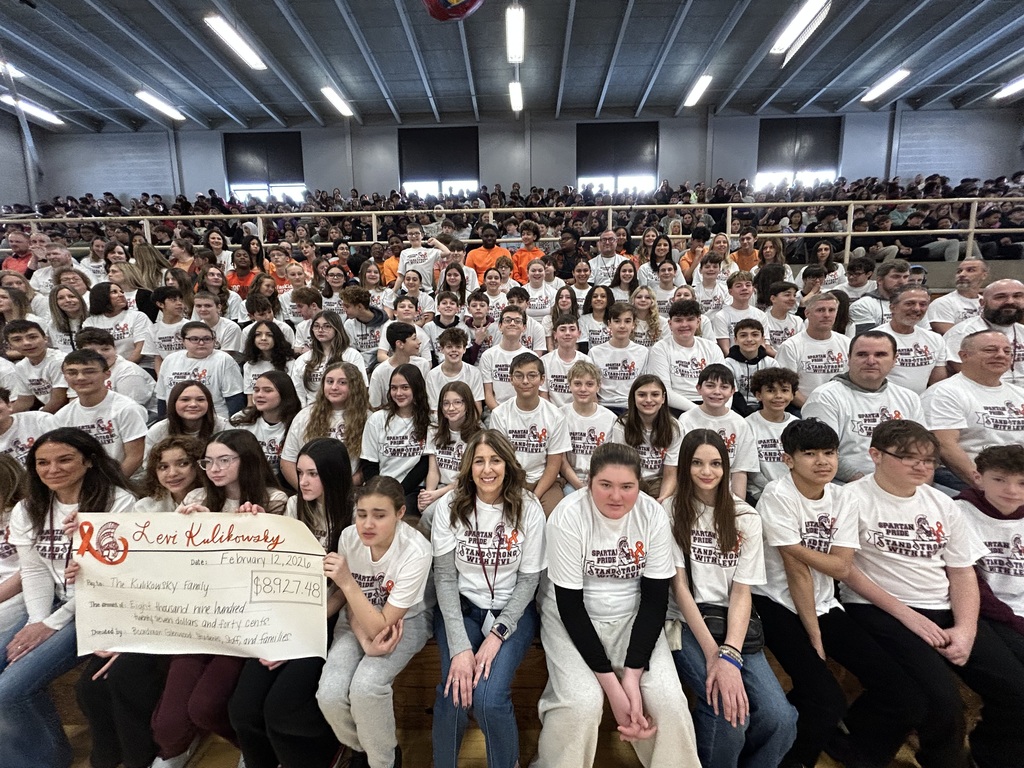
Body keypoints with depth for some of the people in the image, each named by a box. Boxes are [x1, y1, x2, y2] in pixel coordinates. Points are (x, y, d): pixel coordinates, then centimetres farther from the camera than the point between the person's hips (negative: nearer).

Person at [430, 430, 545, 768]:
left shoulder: (528, 509, -10)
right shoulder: (450, 506, -9)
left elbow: (528, 579, -6)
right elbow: (444, 577, -9)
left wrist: (496, 636, -16)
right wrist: (459, 646, -18)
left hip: (512, 611, -1)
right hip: (460, 607, 1)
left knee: (488, 698, -21)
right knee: (455, 694, -21)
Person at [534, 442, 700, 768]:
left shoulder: (654, 516, -12)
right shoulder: (568, 517, -21)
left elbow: (655, 598, -8)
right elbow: (569, 604, -18)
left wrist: (633, 674, -17)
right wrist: (611, 683, -19)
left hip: (632, 617, 3)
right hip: (572, 617, -2)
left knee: (669, 700, -17)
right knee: (582, 703, -24)